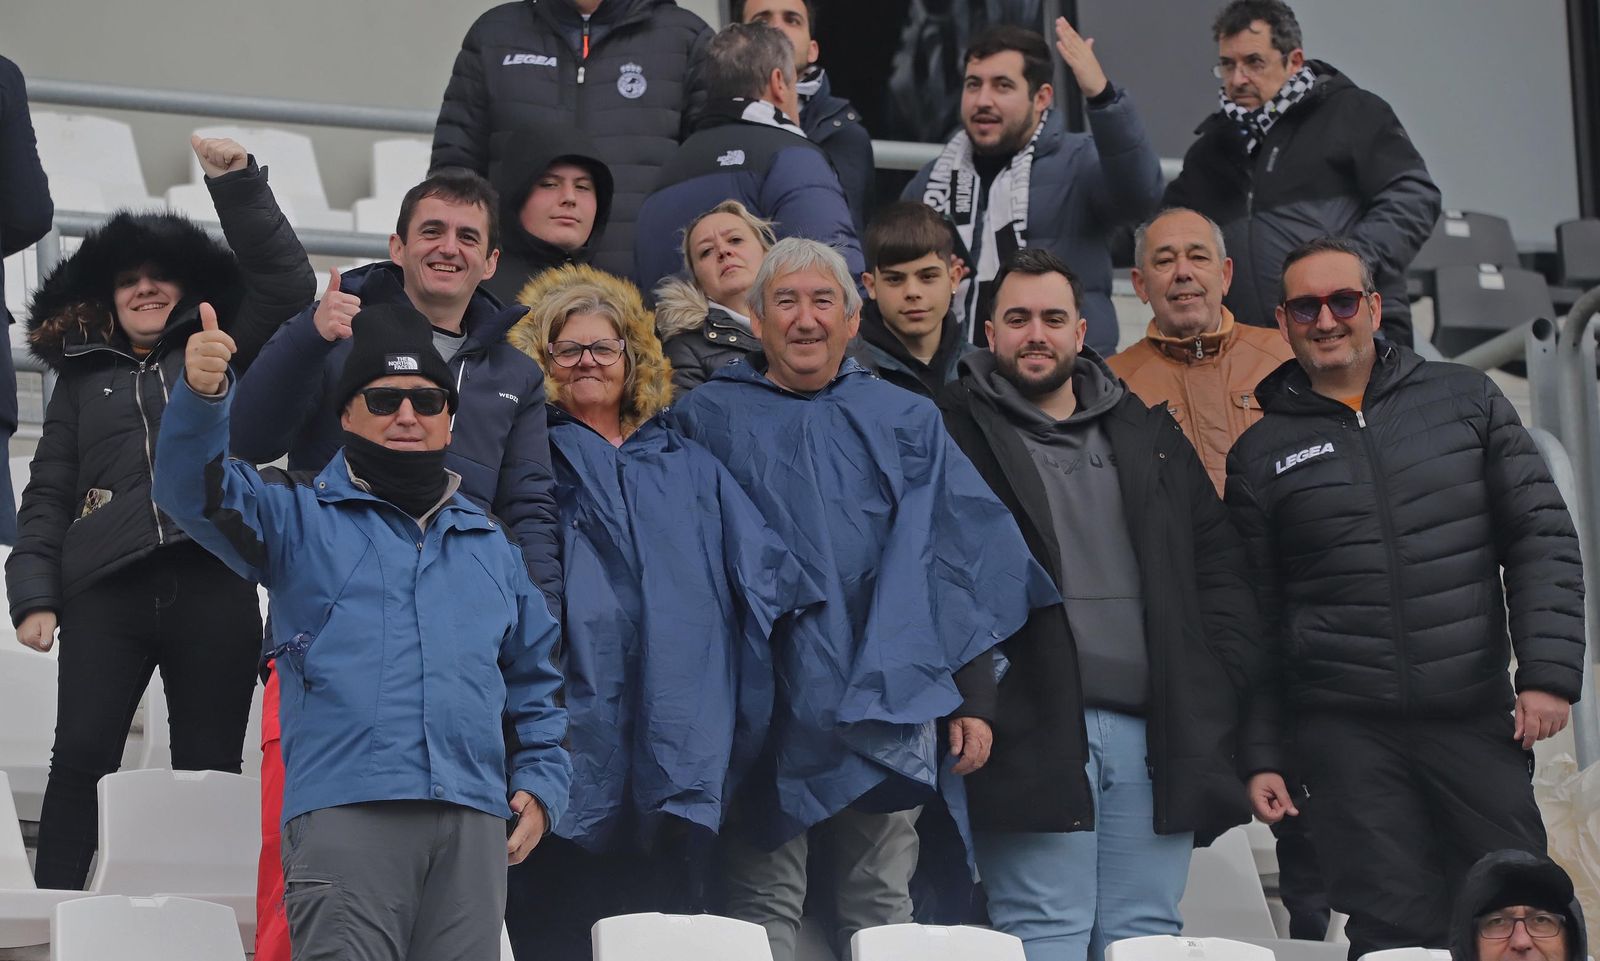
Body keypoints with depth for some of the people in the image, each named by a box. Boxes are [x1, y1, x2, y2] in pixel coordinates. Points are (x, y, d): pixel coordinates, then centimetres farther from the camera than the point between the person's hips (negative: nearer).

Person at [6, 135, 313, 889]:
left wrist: (236, 183, 0)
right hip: (105, 589, 1)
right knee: (81, 761, -9)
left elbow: (287, 282, 6)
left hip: (213, 586, 0)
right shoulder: (83, 377, 19)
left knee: (209, 769, 0)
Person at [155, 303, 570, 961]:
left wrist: (540, 783, 14)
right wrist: (201, 395, -26)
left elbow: (533, 681, 28)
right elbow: (196, 488, -7)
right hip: (345, 811, -4)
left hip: (475, 827, 4)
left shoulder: (492, 545, 25)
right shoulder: (299, 518, 12)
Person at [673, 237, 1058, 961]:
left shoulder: (906, 423, 12)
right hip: (763, 705, -1)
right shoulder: (709, 419, 8)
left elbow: (961, 564, 10)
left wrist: (974, 698, 3)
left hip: (884, 705, 1)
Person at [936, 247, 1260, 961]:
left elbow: (1220, 562, 17)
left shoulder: (1148, 433, 18)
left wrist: (1220, 683, 6)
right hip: (1033, 734, -4)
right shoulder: (955, 431, 3)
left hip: (1154, 734, 4)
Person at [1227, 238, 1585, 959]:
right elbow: (1253, 620, 7)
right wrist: (1260, 756, 3)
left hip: (1477, 718, 1)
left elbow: (1542, 537, 5)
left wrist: (1550, 673, -6)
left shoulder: (1465, 400, 8)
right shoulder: (1261, 453, 7)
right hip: (1346, 734, -1)